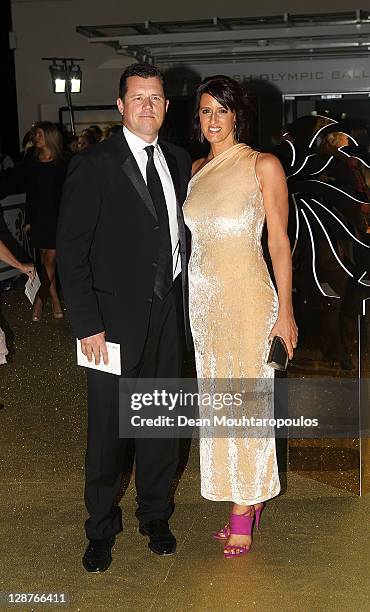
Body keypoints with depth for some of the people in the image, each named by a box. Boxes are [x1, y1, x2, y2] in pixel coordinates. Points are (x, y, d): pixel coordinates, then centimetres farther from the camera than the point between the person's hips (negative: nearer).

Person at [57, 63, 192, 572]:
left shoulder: (179, 162, 8)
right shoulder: (93, 166, -9)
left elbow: (183, 234, 11)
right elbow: (71, 253, -11)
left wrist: (185, 298, 2)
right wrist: (88, 325, -14)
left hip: (168, 314, 5)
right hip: (116, 319, -4)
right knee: (107, 429, 7)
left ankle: (155, 515, 36)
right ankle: (102, 528, 28)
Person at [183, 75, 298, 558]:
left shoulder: (263, 165, -5)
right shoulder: (195, 170, 11)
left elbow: (280, 242, -6)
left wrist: (285, 310, -10)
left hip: (245, 295, -6)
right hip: (202, 296, 6)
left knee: (245, 398, 2)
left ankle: (244, 509, 18)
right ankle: (246, 500, 26)